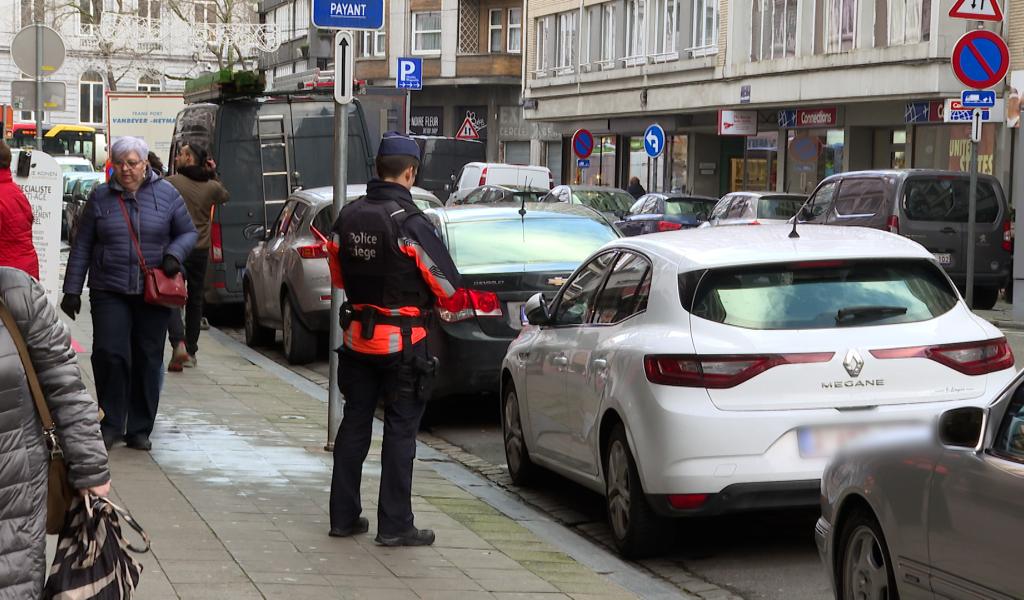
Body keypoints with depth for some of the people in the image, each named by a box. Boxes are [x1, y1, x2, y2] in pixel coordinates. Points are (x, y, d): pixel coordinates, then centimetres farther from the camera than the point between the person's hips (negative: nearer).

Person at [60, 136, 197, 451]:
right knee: (110, 354, -12)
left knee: (148, 360, 4)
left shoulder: (166, 194, 4)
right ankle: (110, 424, 2)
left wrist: (174, 254, -9)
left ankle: (139, 429, 15)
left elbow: (188, 232, 12)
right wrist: (72, 290, 4)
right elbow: (81, 247, 7)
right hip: (109, 292, -1)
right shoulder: (100, 197, 5)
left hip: (153, 293, 1)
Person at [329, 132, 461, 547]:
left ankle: (344, 516, 20)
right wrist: (422, 295, 7)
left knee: (354, 424, 14)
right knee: (400, 431, 1)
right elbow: (447, 283, -13)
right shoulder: (409, 222, -18)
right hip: (402, 341, -6)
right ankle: (394, 525, 4)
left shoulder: (349, 217, 3)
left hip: (358, 336, 6)